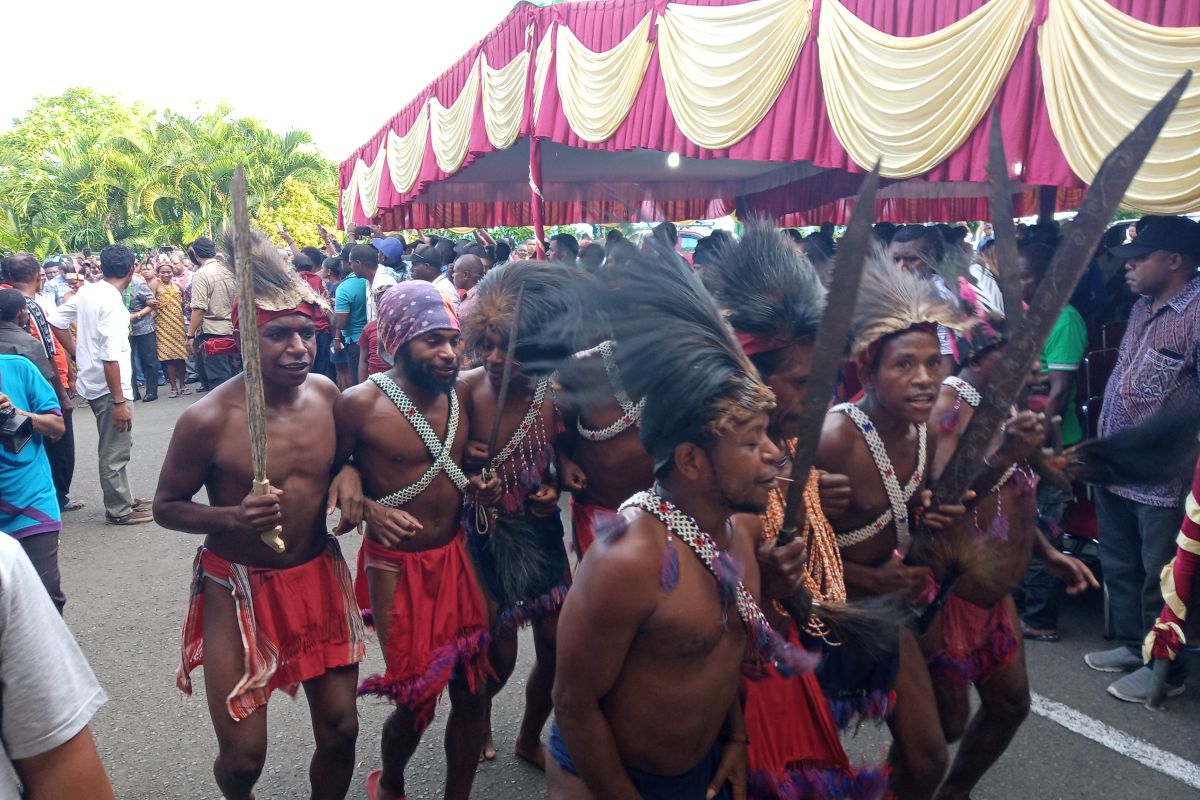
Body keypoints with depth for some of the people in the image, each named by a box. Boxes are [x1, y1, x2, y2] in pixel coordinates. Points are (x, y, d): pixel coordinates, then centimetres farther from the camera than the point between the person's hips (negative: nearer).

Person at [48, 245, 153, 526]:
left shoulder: (86, 292, 4)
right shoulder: (112, 303, -21)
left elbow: (55, 320, 13)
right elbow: (110, 356, -24)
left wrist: (77, 352, 23)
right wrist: (119, 401, -23)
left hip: (91, 381, 9)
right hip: (109, 387, -9)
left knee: (116, 446, 20)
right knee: (116, 451, 2)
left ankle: (123, 498, 31)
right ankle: (119, 510, 12)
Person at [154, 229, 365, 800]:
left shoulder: (326, 393, -5)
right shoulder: (209, 419, -18)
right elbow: (166, 506, -6)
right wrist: (232, 517, -24)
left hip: (319, 576, 4)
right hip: (239, 587, -3)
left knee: (340, 729, 10)